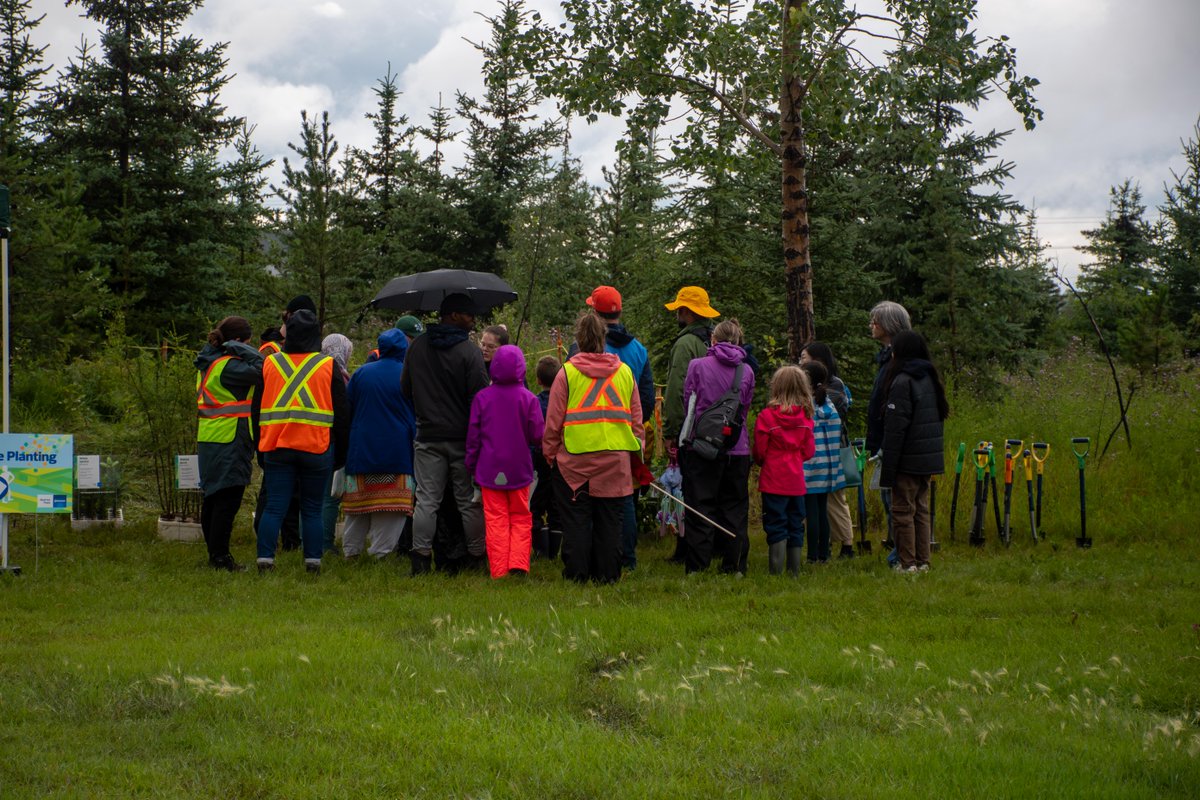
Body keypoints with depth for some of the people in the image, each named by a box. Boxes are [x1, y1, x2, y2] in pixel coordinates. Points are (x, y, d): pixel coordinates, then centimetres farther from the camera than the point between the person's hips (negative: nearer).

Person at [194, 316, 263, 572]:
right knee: (228, 499, -6)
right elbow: (261, 371, -21)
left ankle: (214, 553, 22)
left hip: (208, 440, 10)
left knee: (213, 498, 14)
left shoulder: (208, 363, 13)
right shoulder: (228, 366, -17)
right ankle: (220, 556, -5)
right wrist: (240, 349, -14)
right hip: (229, 442, -10)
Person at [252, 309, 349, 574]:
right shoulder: (328, 367, 1)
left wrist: (261, 450, 19)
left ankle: (265, 560, -8)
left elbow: (257, 410, 12)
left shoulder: (269, 364, 7)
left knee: (274, 507, 1)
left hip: (276, 448, 1)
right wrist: (340, 454, 12)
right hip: (317, 449, -1)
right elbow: (342, 414, 4)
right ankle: (313, 562, 4)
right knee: (312, 509, 6)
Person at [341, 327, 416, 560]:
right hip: (397, 451, -3)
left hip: (361, 450, 3)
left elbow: (347, 410, 9)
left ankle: (351, 550, 14)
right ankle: (380, 551, -3)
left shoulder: (360, 374, 3)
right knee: (391, 505, 1)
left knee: (358, 506, 11)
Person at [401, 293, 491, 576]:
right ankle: (476, 555, 11)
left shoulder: (416, 348, 6)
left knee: (426, 499, 3)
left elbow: (405, 389, 14)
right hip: (462, 436, -3)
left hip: (427, 436, 3)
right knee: (469, 500, 6)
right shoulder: (469, 351, -11)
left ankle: (421, 556, -3)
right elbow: (480, 398, -13)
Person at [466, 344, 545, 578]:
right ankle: (518, 564, 1)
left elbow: (473, 435, 0)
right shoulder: (528, 398, -8)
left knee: (495, 519, 5)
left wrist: (471, 463, 12)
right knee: (520, 518, 12)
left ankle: (498, 570, 3)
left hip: (490, 469, 0)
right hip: (519, 468, 0)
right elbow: (537, 436, -7)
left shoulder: (482, 398, -5)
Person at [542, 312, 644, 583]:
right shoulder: (624, 372, 7)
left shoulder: (567, 372, -4)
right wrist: (637, 450, 19)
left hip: (574, 458, -3)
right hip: (615, 458, 3)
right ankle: (607, 573, 10)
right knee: (609, 520, 9)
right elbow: (636, 418, 11)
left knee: (576, 520, 4)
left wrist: (550, 453, 9)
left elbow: (553, 420, -2)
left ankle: (576, 572, 4)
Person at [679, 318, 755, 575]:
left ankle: (697, 565, 2)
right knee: (734, 506, 10)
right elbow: (746, 408, 11)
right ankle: (734, 565, 11)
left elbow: (687, 403, 2)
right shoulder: (747, 371, 4)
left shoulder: (697, 366, -4)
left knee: (700, 505, 3)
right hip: (737, 448, 2)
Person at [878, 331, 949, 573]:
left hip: (908, 461, -8)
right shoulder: (930, 379, 10)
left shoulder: (903, 382, -14)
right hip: (929, 459, 8)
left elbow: (895, 428, -17)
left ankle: (908, 563, 0)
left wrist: (887, 467, -15)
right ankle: (922, 561, 16)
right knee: (921, 509, 14)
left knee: (903, 510, -1)